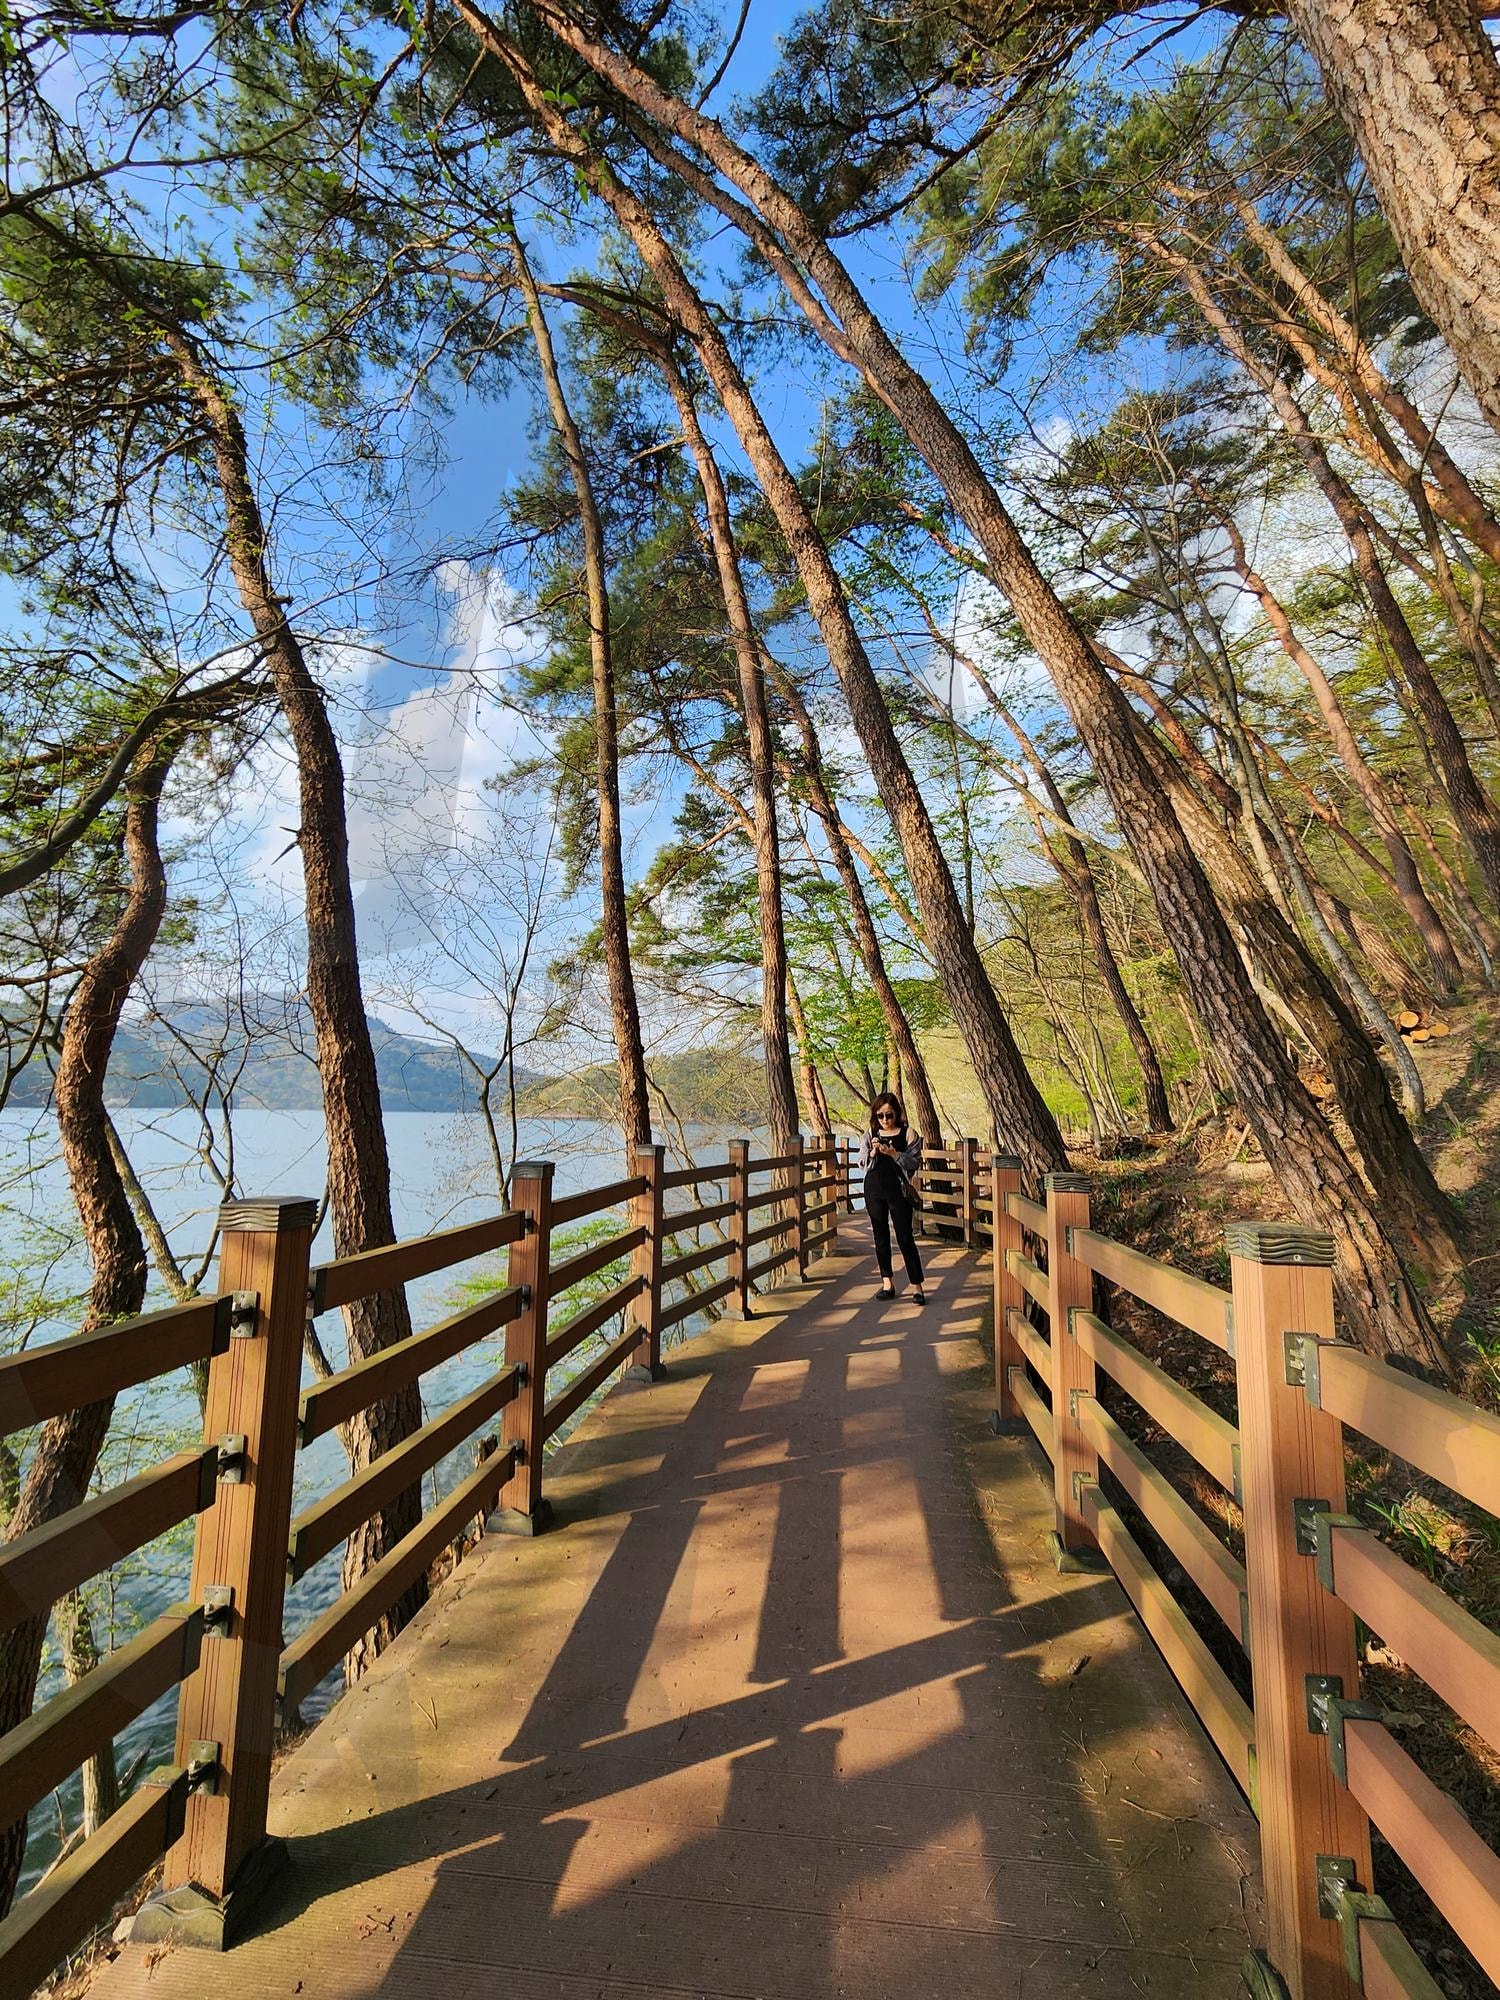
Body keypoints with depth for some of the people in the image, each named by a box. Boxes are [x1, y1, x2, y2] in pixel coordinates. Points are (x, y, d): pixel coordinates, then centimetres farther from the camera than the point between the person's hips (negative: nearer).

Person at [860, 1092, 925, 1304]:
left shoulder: (909, 1135, -3)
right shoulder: (870, 1134, 7)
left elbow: (915, 1163, -6)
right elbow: (862, 1163, 8)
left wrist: (894, 1154, -20)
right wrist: (872, 1153, -12)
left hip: (898, 1190, -4)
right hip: (874, 1190, 4)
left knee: (905, 1237, -5)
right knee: (880, 1236, 10)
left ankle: (917, 1286, 1)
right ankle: (887, 1283, 19)